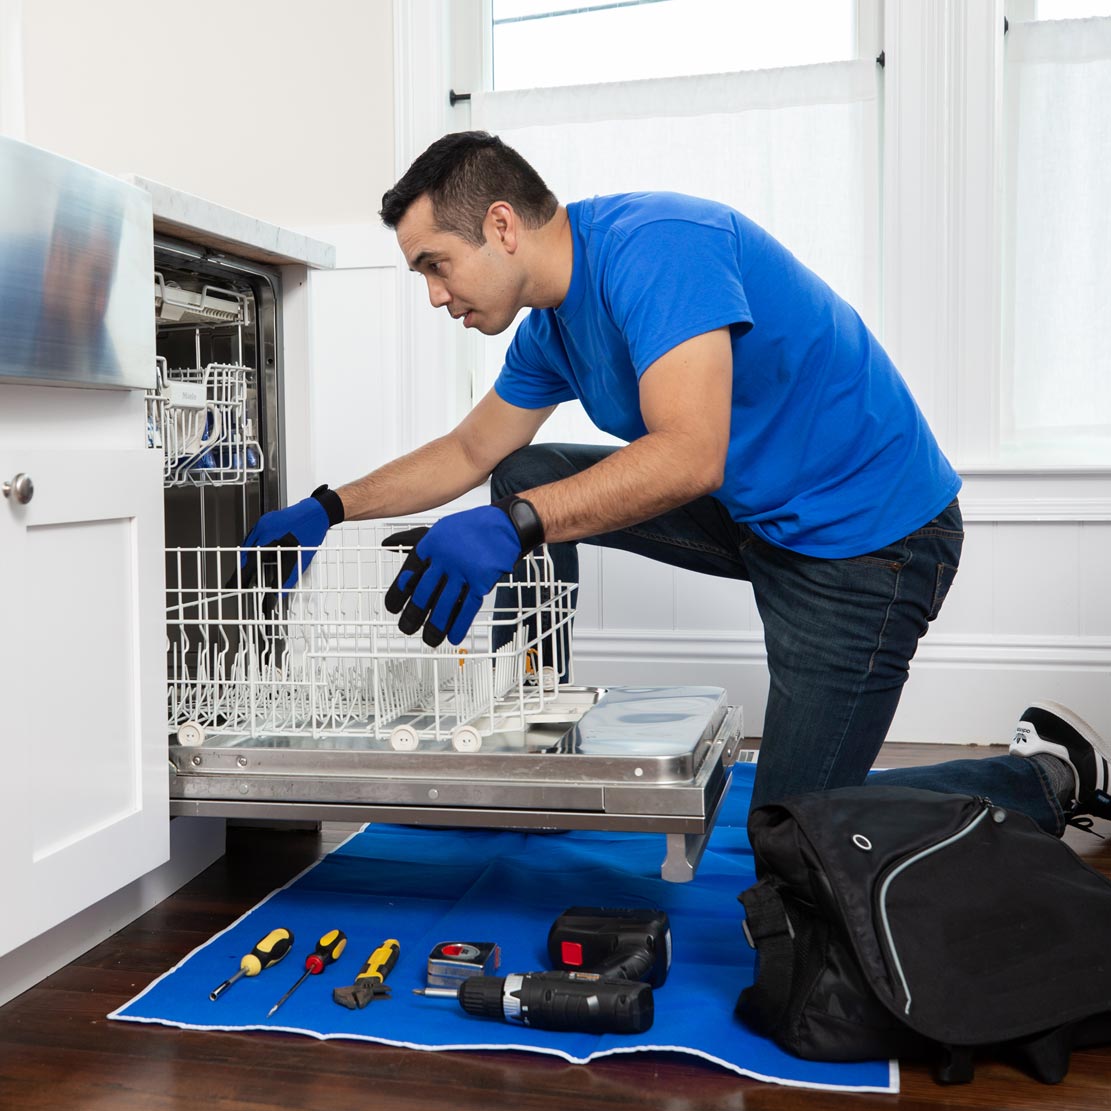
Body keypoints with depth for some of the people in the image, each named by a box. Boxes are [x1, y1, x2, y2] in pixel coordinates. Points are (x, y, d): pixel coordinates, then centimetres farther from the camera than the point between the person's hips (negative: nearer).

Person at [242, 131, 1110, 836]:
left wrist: (511, 528, -42)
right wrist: (328, 510, 12)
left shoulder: (650, 245, -25)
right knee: (526, 478, 3)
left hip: (869, 540, -9)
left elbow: (688, 456, -35)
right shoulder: (549, 330, 5)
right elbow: (469, 455, 17)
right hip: (755, 515, 9)